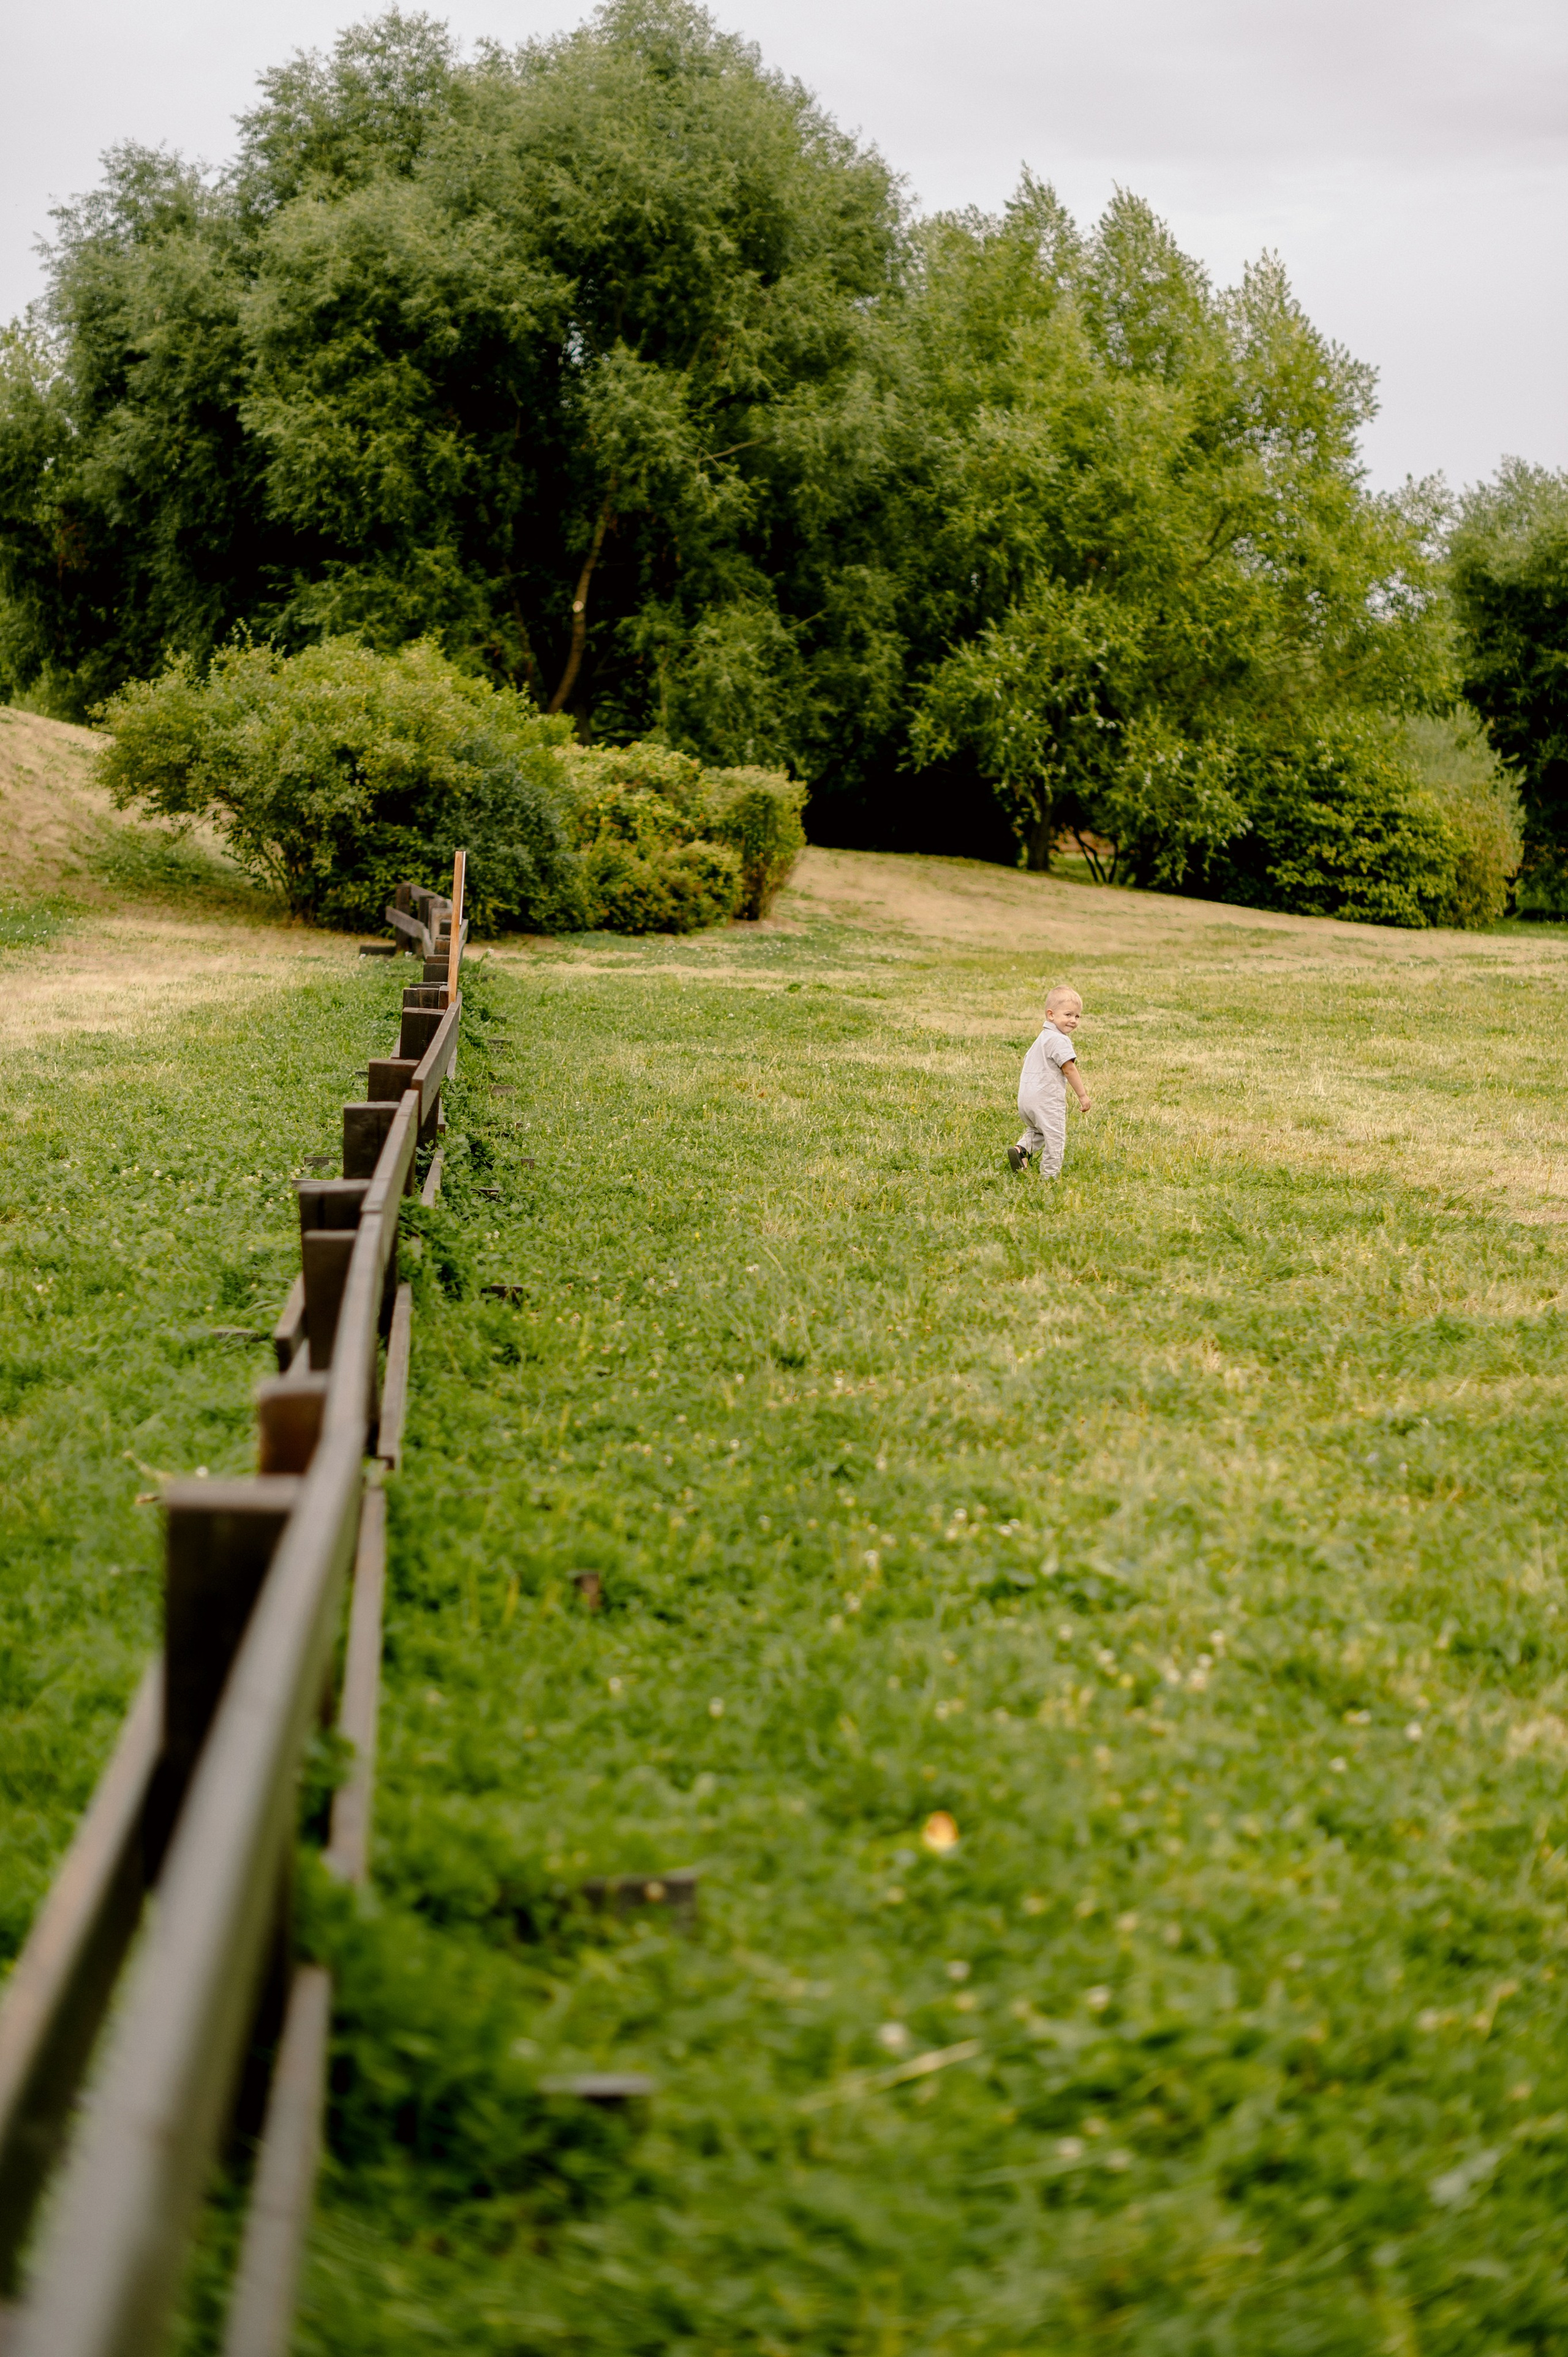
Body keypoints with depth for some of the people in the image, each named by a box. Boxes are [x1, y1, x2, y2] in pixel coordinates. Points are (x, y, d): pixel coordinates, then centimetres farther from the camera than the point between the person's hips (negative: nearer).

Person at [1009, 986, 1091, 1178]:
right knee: (1055, 1139, 0)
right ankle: (1049, 1177, 1)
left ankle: (1022, 1149, 4)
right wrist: (1082, 1094, -10)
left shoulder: (1043, 1038, 19)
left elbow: (1027, 1062, 27)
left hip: (1026, 1097, 9)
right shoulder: (1060, 1040, -13)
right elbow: (1069, 1069, -16)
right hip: (1047, 1099, -9)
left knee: (1036, 1130, 29)